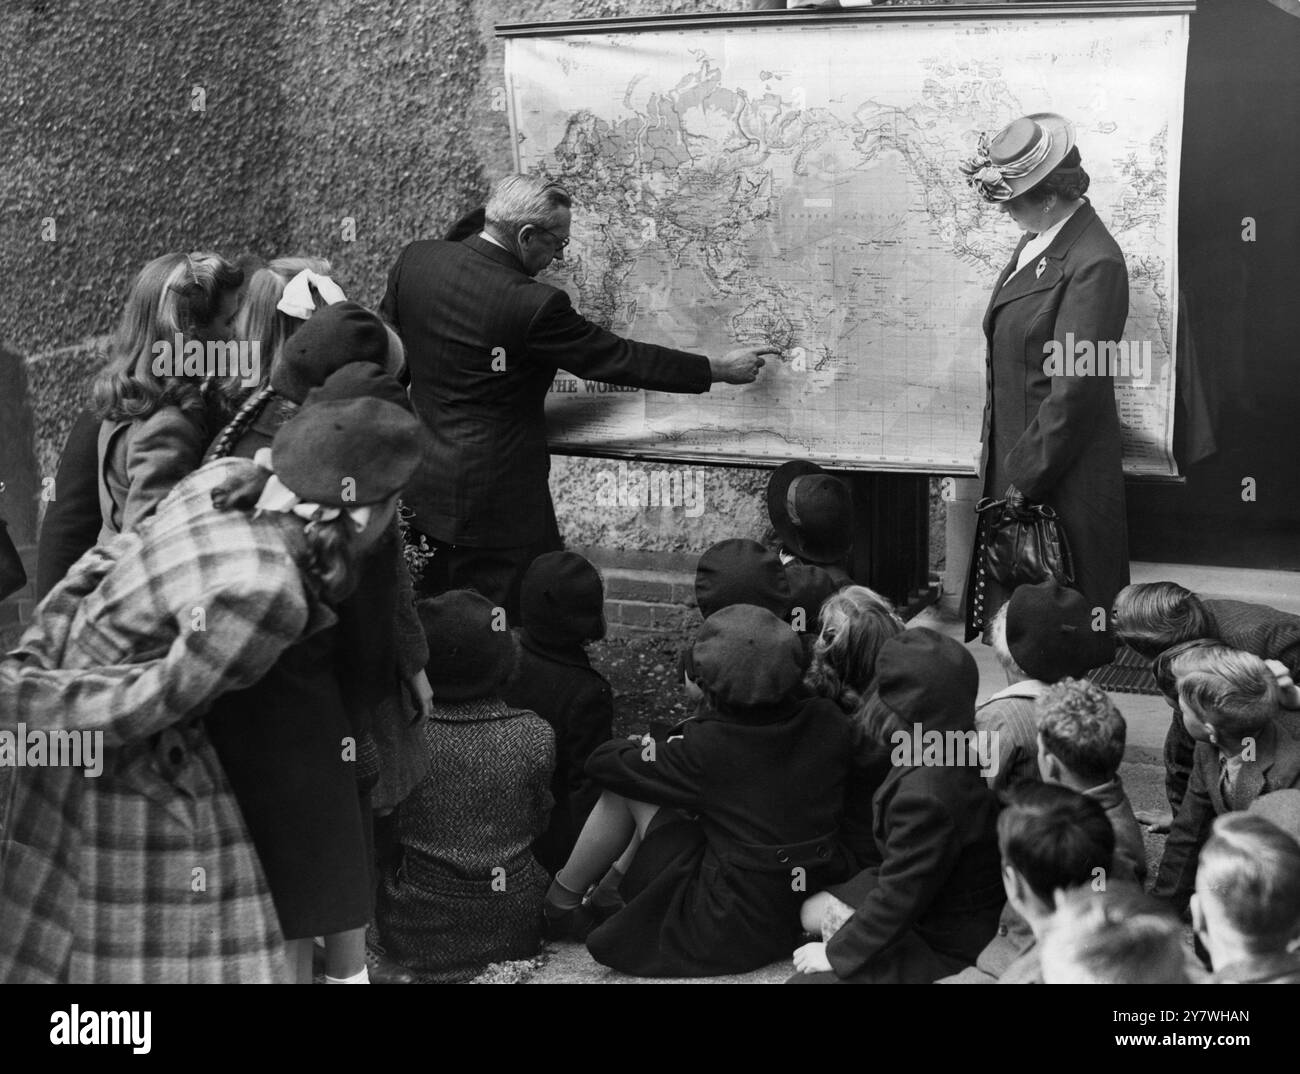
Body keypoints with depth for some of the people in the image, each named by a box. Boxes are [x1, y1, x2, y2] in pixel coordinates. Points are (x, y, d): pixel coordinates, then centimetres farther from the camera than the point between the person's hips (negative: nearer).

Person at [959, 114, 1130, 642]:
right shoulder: (1038, 241, 8)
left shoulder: (1094, 264, -21)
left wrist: (1026, 480, -17)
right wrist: (1006, 469, 14)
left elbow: (1074, 391, -21)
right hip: (1015, 461, 9)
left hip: (1061, 478, -9)